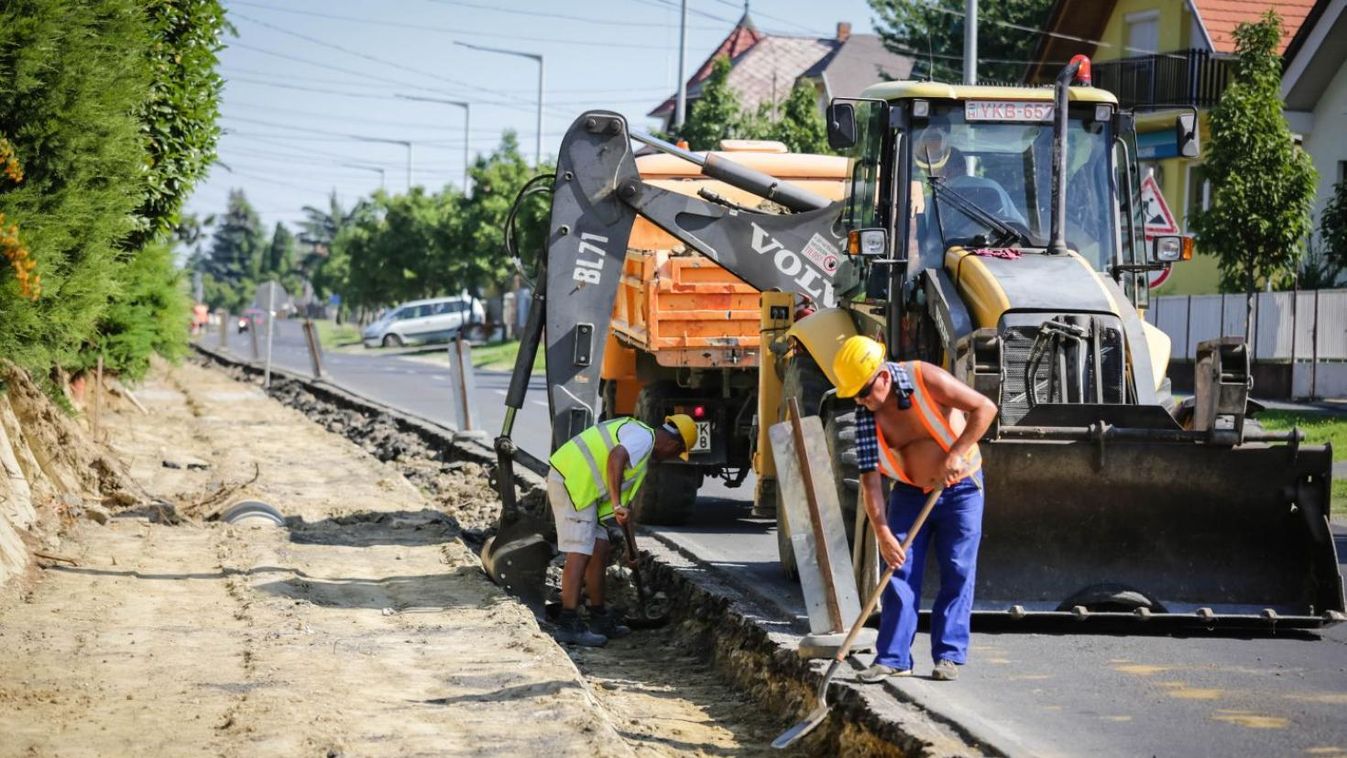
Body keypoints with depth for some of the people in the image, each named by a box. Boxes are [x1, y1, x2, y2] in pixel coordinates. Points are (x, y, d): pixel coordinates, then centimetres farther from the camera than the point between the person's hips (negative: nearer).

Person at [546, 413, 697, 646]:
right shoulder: (644, 438, -8)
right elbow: (615, 457, -30)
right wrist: (617, 504, -30)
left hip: (578, 486, 11)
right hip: (572, 483, -11)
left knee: (600, 549, 15)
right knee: (580, 553, -14)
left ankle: (599, 620, 23)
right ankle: (568, 625, -18)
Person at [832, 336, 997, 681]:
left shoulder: (925, 379, -23)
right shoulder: (865, 417, -13)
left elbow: (985, 408, -20)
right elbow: (870, 481, -15)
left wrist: (956, 454, -26)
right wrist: (883, 535, -21)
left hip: (960, 489, -3)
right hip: (910, 493, 3)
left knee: (957, 573, -3)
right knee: (900, 573, -4)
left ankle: (949, 656, 2)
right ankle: (893, 658, -2)